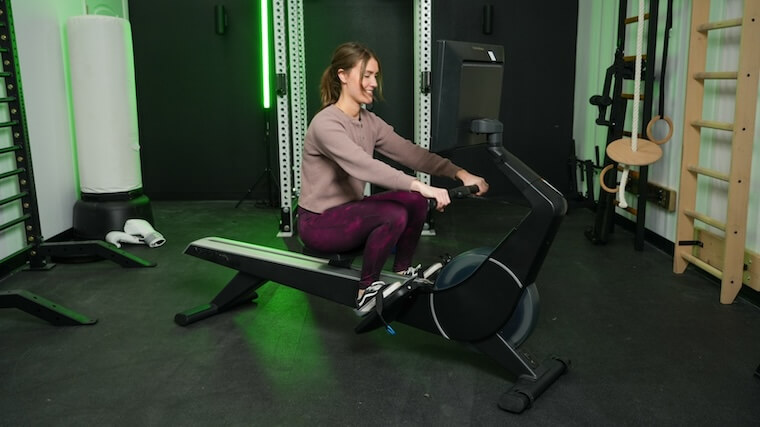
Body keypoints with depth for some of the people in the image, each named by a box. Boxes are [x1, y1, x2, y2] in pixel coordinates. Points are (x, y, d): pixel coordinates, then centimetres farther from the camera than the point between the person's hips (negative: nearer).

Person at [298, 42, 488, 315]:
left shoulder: (370, 122, 4)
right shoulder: (325, 124, -22)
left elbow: (410, 152, -5)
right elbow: (364, 166, -36)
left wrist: (459, 173, -19)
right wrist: (421, 186, -46)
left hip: (349, 211, 8)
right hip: (319, 222, -8)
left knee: (415, 200, -13)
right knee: (394, 215, -30)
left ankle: (402, 272, 4)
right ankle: (366, 293, -13)